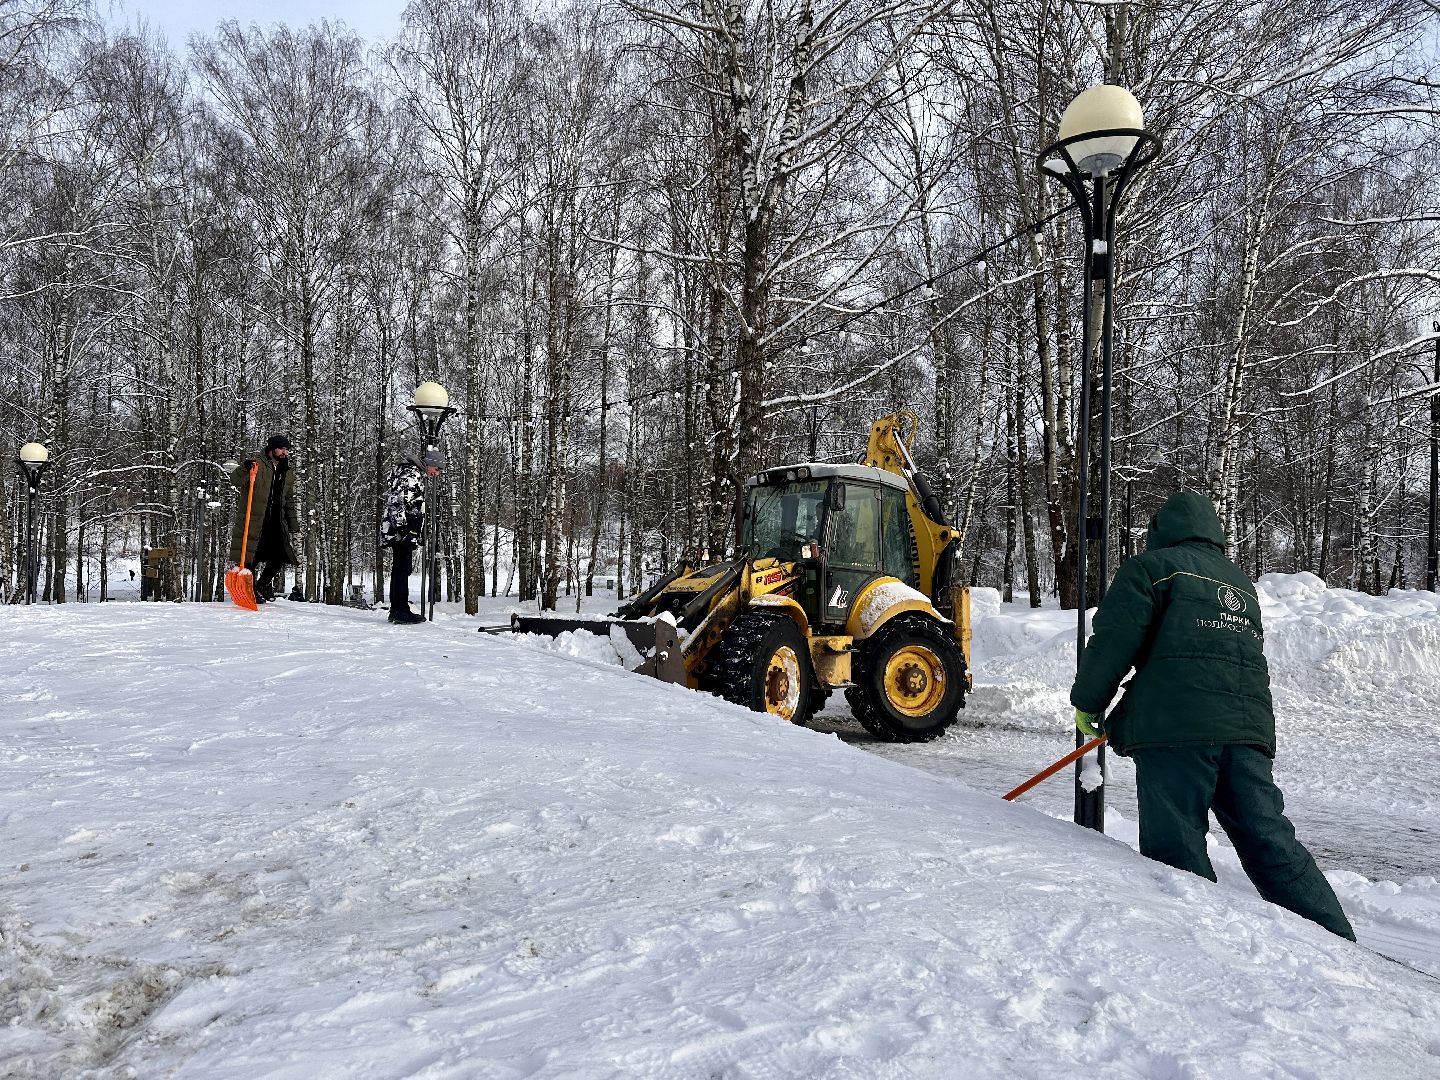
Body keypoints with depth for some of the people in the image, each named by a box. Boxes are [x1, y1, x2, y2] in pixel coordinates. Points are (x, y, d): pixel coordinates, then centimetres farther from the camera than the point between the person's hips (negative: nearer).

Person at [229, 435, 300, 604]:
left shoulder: (288, 473, 15)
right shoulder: (257, 463, -5)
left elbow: (289, 502, 21)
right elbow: (235, 480, -15)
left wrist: (294, 525, 17)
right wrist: (245, 468, -35)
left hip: (276, 523, 6)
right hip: (253, 520, -6)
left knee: (281, 556, 5)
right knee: (251, 557, -4)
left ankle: (263, 585, 26)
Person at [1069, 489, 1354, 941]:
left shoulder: (1150, 566, 6)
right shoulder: (1242, 583, 29)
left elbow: (1115, 637, -5)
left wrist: (1088, 702, 9)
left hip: (1177, 726, -7)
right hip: (1249, 726, 7)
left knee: (1175, 848, -3)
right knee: (1272, 844, 9)